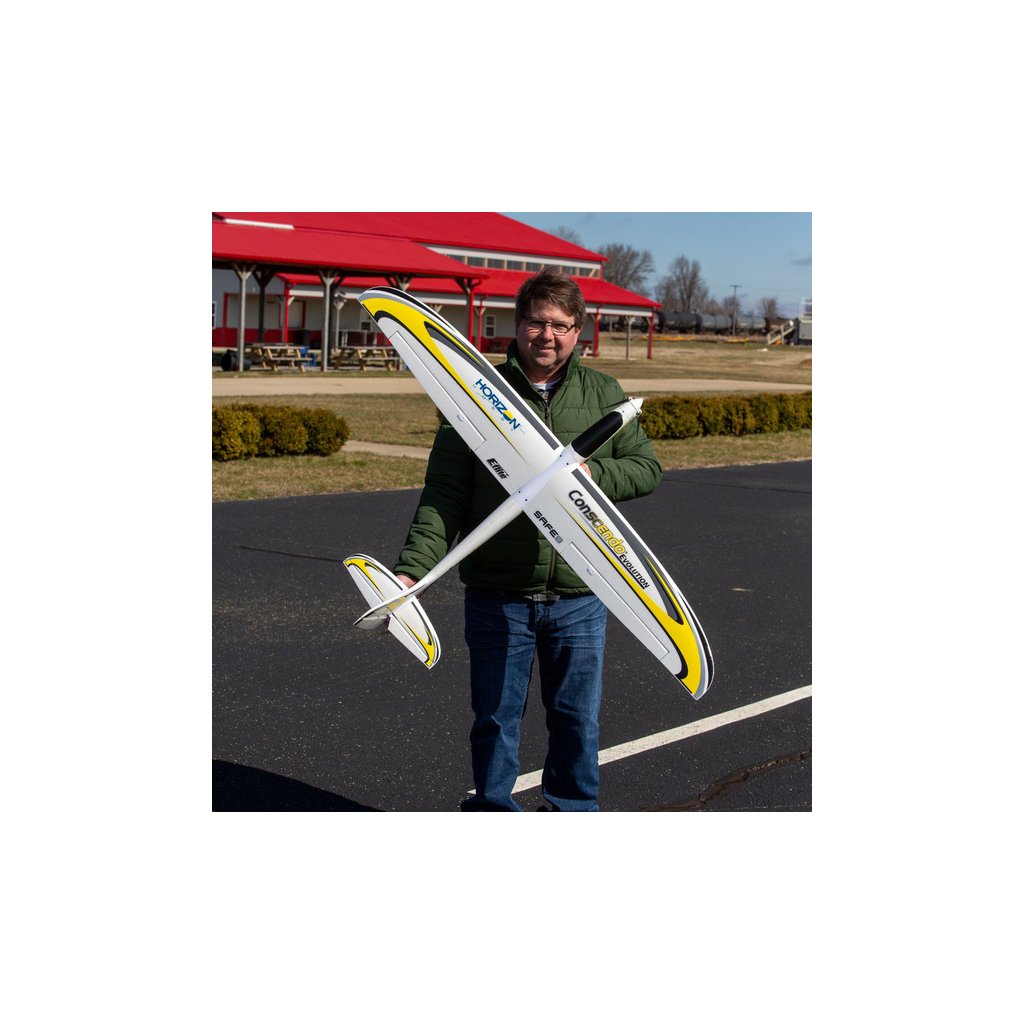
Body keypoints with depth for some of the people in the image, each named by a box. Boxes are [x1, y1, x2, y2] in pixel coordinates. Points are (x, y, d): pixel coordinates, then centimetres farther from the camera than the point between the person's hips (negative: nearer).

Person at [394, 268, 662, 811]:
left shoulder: (604, 394, 6)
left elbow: (646, 467, 8)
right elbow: (444, 492, -4)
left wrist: (593, 474, -12)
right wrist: (413, 567, -15)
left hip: (579, 594, 2)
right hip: (497, 594, -1)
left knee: (577, 718, 12)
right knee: (495, 720, 9)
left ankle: (573, 809, 32)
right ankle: (492, 807, 29)